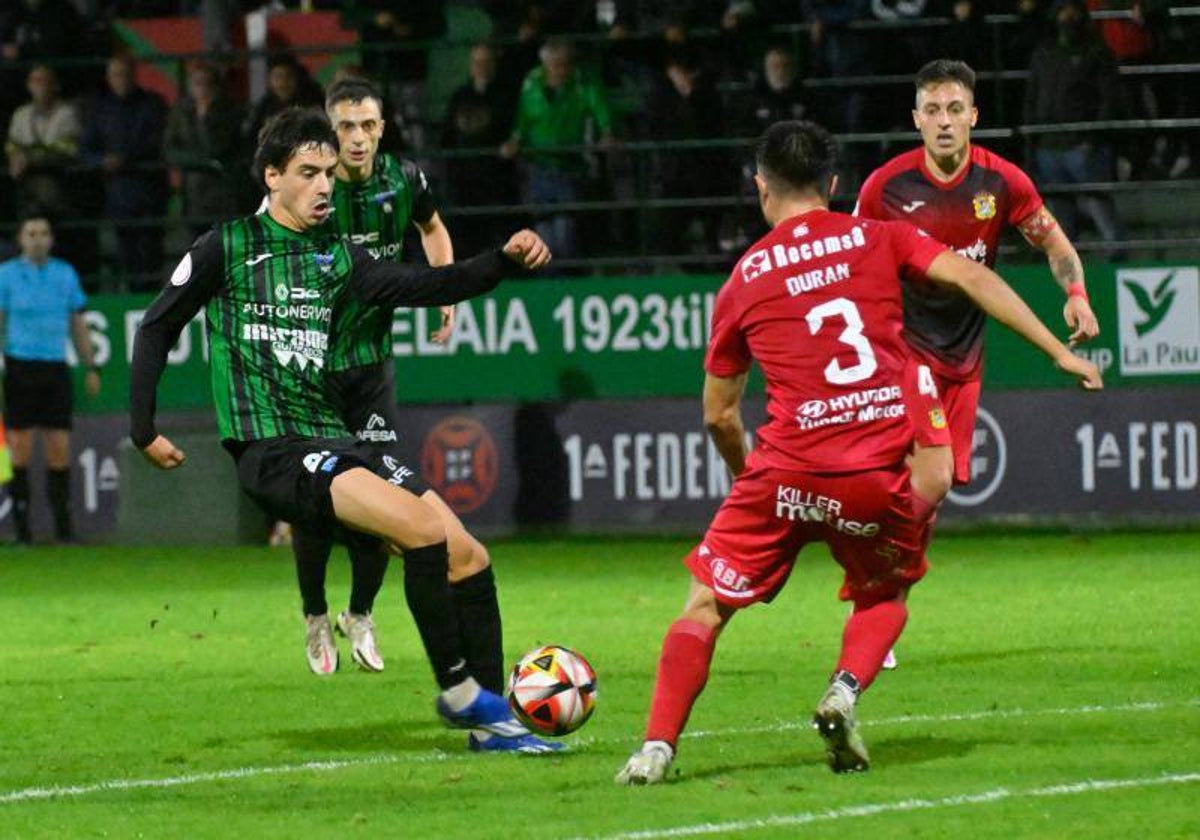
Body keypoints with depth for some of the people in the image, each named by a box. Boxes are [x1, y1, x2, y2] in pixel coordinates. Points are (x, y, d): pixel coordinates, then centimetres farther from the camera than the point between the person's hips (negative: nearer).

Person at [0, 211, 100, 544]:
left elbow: (78, 326, 16)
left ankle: (63, 525, 7)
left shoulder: (65, 274, 9)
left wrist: (91, 369, 12)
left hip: (56, 368, 3)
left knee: (60, 449, 0)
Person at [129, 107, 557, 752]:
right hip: (269, 451, -7)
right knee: (423, 529, -27)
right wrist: (143, 429, 5)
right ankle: (460, 692, -16)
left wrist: (506, 261, -8)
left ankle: (491, 718, 4)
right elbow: (156, 329, 9)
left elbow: (425, 287, 7)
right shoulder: (227, 247, 2)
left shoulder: (337, 257, 16)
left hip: (330, 441, 7)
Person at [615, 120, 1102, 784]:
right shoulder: (880, 238, 9)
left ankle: (657, 747, -4)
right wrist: (1059, 352, 2)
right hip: (878, 477, 1)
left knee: (706, 604, 11)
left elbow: (719, 416, 15)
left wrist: (748, 475, 34)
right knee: (886, 597, 26)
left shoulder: (743, 282, 10)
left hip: (787, 467, -1)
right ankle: (846, 690, -3)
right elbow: (970, 279, -2)